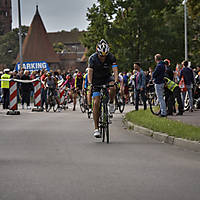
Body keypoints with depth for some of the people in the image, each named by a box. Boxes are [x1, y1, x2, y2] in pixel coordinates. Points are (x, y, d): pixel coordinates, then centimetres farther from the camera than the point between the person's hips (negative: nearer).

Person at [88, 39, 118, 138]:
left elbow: (115, 70, -29)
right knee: (96, 102, -12)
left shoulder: (111, 57, -20)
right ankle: (96, 128, -9)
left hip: (107, 77, 0)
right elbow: (90, 71, -29)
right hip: (96, 80, 0)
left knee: (112, 87, -36)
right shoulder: (92, 58, -21)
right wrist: (90, 83, -45)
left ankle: (111, 104, -4)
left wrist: (116, 81, -47)